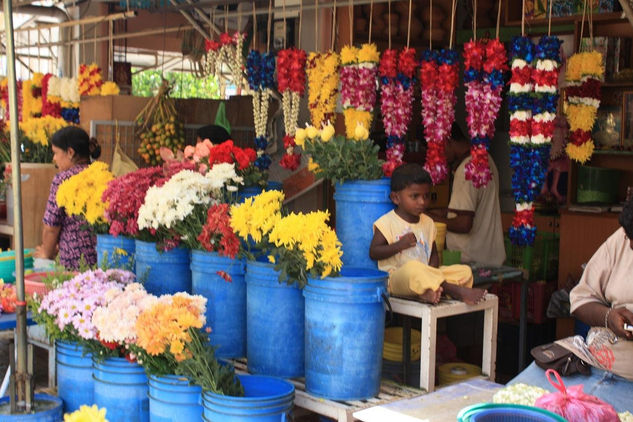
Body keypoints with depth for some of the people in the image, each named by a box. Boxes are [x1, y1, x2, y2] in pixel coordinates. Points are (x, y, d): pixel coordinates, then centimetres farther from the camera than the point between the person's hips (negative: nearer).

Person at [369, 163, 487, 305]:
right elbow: (373, 253, -9)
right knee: (413, 268, -40)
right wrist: (400, 245, -22)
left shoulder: (428, 223, 14)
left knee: (465, 271, -9)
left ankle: (429, 291, -33)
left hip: (425, 276, 7)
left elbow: (433, 254, 17)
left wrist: (431, 271, -6)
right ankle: (456, 290, -32)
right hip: (396, 278, -6)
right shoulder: (386, 222, -4)